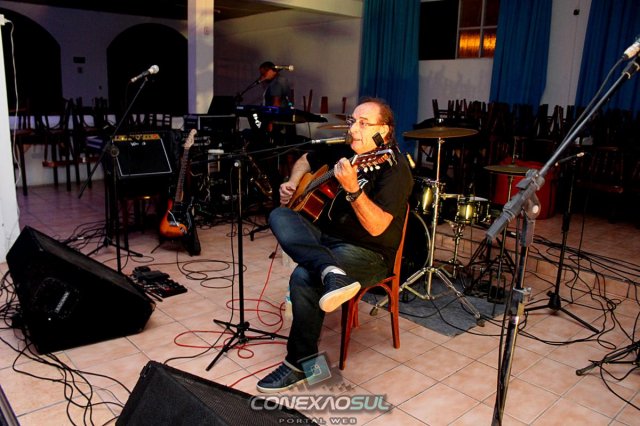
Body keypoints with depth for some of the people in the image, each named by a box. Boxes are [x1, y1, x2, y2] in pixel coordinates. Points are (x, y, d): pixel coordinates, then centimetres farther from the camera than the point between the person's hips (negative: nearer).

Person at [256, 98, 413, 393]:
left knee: (303, 278, -31)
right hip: (325, 238, 8)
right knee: (280, 216, -16)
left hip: (369, 253, -8)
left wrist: (352, 190, -38)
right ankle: (331, 273, -38)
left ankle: (301, 363, -9)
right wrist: (292, 183, 9)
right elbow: (306, 160, 27)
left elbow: (376, 227, -26)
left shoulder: (394, 168, -15)